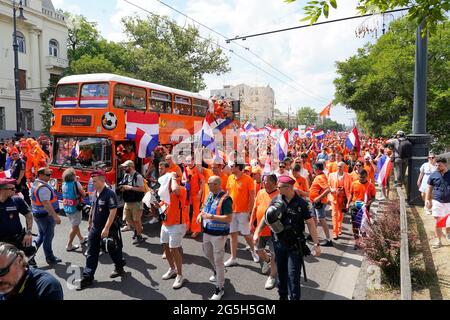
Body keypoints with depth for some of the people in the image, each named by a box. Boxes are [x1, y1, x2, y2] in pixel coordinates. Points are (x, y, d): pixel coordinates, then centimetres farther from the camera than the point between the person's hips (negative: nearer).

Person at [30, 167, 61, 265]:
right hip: (46, 215, -9)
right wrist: (55, 216, -32)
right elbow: (46, 203, -32)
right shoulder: (43, 188, -26)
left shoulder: (35, 184, 8)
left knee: (41, 235, 24)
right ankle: (50, 258, 18)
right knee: (48, 236, 5)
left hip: (37, 214, 9)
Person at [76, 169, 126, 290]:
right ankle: (87, 277, 15)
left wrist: (106, 228, -27)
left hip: (108, 229, -7)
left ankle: (120, 268, 33)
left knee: (113, 250, 11)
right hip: (95, 228, 7)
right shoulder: (95, 193, 5)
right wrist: (90, 222, 22)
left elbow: (113, 212, -25)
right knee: (91, 253, 8)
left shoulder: (109, 194, -20)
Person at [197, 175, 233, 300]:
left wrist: (211, 216, -27)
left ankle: (220, 288, 19)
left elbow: (229, 218, -24)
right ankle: (218, 272, 54)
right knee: (207, 254, 27)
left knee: (218, 260, 2)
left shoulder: (225, 199, -20)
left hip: (219, 234, -8)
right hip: (207, 232, 8)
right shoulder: (210, 195, 4)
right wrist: (201, 214, -1)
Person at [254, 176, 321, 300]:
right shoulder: (276, 200, -4)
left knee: (293, 275, -3)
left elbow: (310, 223, -11)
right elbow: (266, 217, 8)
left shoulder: (301, 203, -14)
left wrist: (316, 244, -14)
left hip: (295, 245, -4)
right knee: (281, 273, 18)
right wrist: (257, 232, 6)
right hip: (279, 243, 4)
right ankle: (282, 296, 37)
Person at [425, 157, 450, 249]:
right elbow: (429, 188, 3)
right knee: (438, 222, -1)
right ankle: (438, 241, 9)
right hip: (437, 202, -1)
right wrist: (427, 200, -4)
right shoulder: (433, 175, -3)